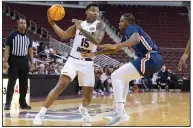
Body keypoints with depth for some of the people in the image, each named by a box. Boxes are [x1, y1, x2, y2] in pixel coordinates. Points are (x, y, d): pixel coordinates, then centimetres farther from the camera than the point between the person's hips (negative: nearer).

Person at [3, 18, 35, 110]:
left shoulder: (28, 37, 11)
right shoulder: (12, 35, -4)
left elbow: (30, 50, 15)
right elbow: (7, 48, -6)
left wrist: (32, 63, 9)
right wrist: (5, 61, -14)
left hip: (24, 61, 5)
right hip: (14, 60, -5)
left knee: (24, 83, 7)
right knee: (11, 83, -6)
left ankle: (23, 103, 16)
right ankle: (8, 103, -5)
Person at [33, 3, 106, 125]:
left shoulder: (100, 25, -5)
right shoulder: (79, 24, 6)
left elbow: (97, 40, -24)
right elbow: (64, 35, 8)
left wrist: (81, 29, -28)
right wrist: (52, 23, -4)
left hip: (87, 63, 0)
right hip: (73, 60, 0)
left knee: (88, 95, 5)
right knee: (61, 85, -20)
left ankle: (83, 109, 42)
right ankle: (41, 113, -18)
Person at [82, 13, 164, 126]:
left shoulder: (131, 28, -2)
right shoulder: (127, 35, 27)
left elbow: (136, 39, -27)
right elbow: (114, 50, 35)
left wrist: (117, 46, -38)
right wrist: (94, 54, 34)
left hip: (150, 58, -10)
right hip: (154, 60, 10)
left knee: (116, 76, -9)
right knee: (124, 77, 26)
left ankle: (119, 113, -18)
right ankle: (121, 111, 21)